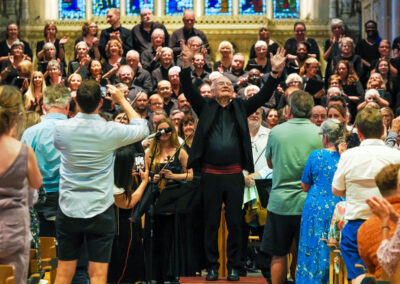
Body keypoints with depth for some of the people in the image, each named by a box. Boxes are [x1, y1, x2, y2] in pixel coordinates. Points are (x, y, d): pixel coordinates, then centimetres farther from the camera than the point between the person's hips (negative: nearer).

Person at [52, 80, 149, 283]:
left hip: (68, 209, 2)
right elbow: (142, 128, 9)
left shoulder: (62, 129, -6)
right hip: (100, 211, -2)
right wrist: (122, 101, 17)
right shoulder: (111, 131, -10)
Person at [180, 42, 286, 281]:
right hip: (211, 175, -1)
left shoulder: (240, 108, 12)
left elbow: (263, 96, 3)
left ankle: (234, 266, 13)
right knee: (211, 223, 5)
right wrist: (187, 65, -19)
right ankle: (212, 266, 14)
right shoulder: (206, 108, 8)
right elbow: (189, 91, -4)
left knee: (235, 223, 5)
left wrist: (276, 72, -11)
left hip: (234, 175, 1)